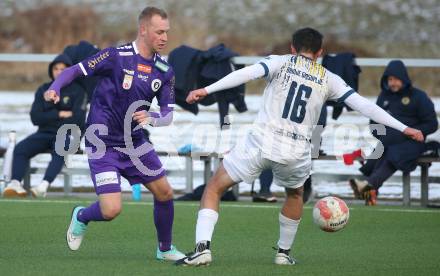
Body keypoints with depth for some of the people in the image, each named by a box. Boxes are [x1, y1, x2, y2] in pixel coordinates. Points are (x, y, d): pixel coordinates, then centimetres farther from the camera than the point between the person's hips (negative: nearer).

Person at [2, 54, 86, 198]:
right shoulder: (43, 90, 13)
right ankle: (15, 183, -42)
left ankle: (44, 186, -55)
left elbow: (78, 120, -9)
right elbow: (35, 118, 2)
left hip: (68, 134, -4)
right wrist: (59, 114, -9)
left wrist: (48, 118, -4)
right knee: (20, 148, -24)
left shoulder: (77, 90, 2)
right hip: (45, 133, 4)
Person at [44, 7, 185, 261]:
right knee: (111, 209, -14)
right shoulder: (116, 57, -16)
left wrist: (152, 119, -22)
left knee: (165, 193, 4)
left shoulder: (165, 71, 0)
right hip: (103, 144, -6)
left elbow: (168, 115, 0)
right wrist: (54, 89, -28)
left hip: (135, 142, 6)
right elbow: (75, 71, -9)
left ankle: (165, 249, 27)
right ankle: (81, 217, 22)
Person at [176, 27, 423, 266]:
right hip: (296, 152, 2)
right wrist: (403, 128, 14)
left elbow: (247, 73, -10)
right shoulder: (328, 79, 13)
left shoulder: (281, 63, 8)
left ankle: (203, 247, -8)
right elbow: (363, 105, 9)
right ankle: (284, 252, 39)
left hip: (261, 141, -2)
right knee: (295, 194, 36)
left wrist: (207, 90, -18)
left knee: (214, 188, 10)